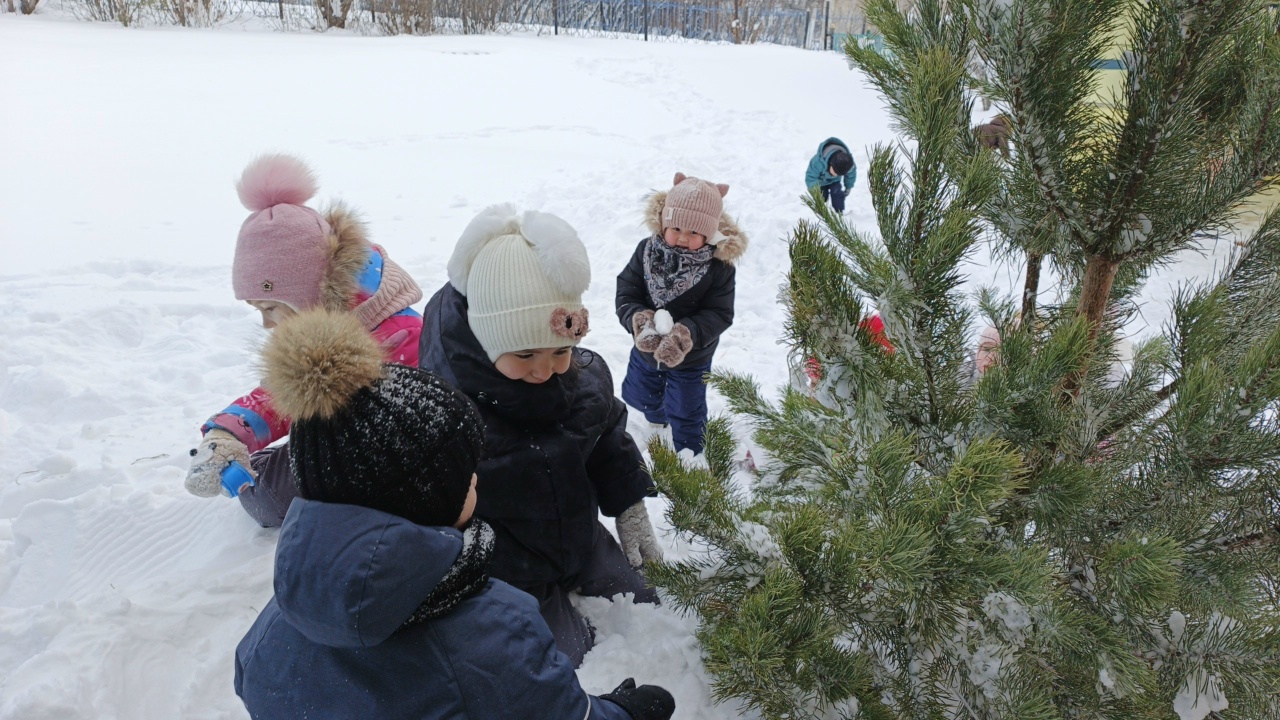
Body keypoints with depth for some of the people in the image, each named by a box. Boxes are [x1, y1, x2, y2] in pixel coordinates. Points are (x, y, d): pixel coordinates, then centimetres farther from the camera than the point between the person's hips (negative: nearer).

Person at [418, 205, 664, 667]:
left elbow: (610, 445, 4)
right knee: (566, 657, 1)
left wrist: (631, 515, 11)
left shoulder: (587, 376, -17)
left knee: (642, 605, 19)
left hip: (581, 536, 5)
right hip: (509, 575, -5)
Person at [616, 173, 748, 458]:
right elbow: (625, 293, -16)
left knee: (686, 415, 14)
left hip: (691, 359, -4)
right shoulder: (647, 251, -17)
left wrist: (687, 334, -40)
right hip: (645, 350, 4)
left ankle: (688, 458, 42)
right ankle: (657, 420, 63)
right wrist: (638, 319, -37)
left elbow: (719, 315, -23)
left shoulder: (720, 268, -24)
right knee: (639, 396, 29)